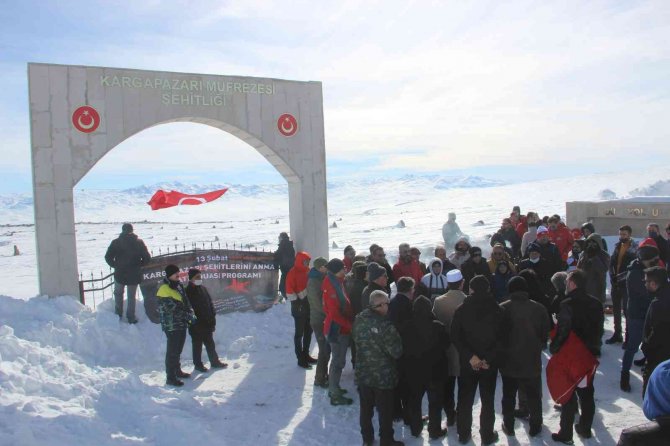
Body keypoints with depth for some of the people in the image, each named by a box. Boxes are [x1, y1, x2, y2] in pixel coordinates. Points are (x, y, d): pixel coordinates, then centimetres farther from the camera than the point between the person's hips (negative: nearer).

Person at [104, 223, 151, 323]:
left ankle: (118, 314, 25)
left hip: (120, 274, 0)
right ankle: (131, 318, 15)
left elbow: (108, 257, -7)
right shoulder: (139, 242, -5)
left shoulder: (116, 242, -5)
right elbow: (147, 258, -5)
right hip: (134, 275, 0)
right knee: (131, 296, 12)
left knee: (118, 294, 22)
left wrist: (115, 266, 8)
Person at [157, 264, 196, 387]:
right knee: (172, 351, -2)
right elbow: (172, 309, -22)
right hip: (172, 325, -9)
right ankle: (170, 377, 5)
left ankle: (177, 370, 35)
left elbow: (185, 302, 12)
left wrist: (191, 314, -4)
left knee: (178, 349, 21)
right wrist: (188, 316, -21)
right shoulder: (164, 289, -18)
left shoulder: (178, 285, 9)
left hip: (181, 323, 9)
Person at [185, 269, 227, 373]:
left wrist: (213, 318, 7)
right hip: (196, 325, -6)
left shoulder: (203, 288, 8)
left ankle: (215, 361, 25)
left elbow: (210, 303, 12)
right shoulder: (188, 291, -11)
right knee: (197, 345, 7)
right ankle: (198, 364, 20)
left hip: (207, 323, 6)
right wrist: (192, 320, -18)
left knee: (210, 343, 15)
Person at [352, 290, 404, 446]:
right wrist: (396, 337, -1)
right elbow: (397, 352, -19)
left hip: (363, 374, 6)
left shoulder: (359, 320, -7)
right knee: (385, 412, 13)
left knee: (366, 409, 21)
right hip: (383, 376, -6)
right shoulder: (384, 325, -28)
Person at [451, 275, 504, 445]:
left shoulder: (462, 309, -7)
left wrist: (470, 356, -12)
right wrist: (488, 359, -13)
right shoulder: (497, 310, -8)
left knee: (465, 399, 14)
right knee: (487, 400, 14)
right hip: (490, 363, -1)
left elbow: (455, 336, -10)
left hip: (467, 362, 1)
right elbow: (501, 337, -12)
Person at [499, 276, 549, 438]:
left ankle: (508, 426, 25)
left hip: (508, 361, 0)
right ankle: (535, 426, 27)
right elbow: (545, 334, 1)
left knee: (508, 395, 16)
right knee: (533, 395, 18)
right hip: (532, 361, 0)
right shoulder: (539, 308, -9)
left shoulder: (502, 308, -12)